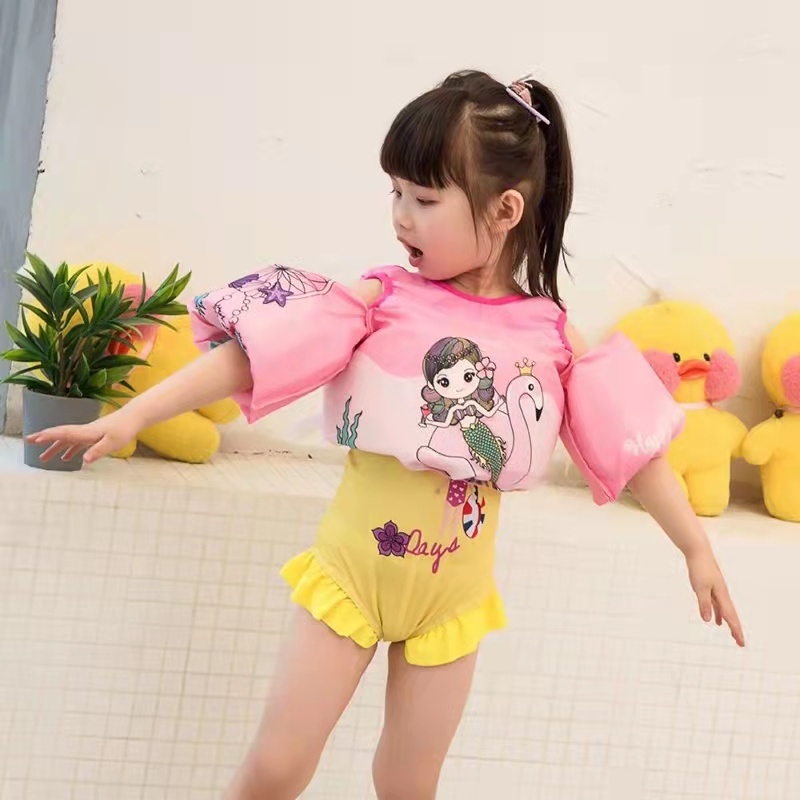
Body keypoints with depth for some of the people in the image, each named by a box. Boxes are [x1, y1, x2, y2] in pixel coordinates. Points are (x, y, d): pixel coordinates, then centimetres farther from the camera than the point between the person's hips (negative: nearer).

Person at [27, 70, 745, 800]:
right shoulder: (382, 299, -10)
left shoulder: (553, 336, -6)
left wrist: (697, 549, 1)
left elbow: (631, 446, 0)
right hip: (349, 574, -1)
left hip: (449, 598, 1)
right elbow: (252, 353, -15)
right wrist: (133, 416, -22)